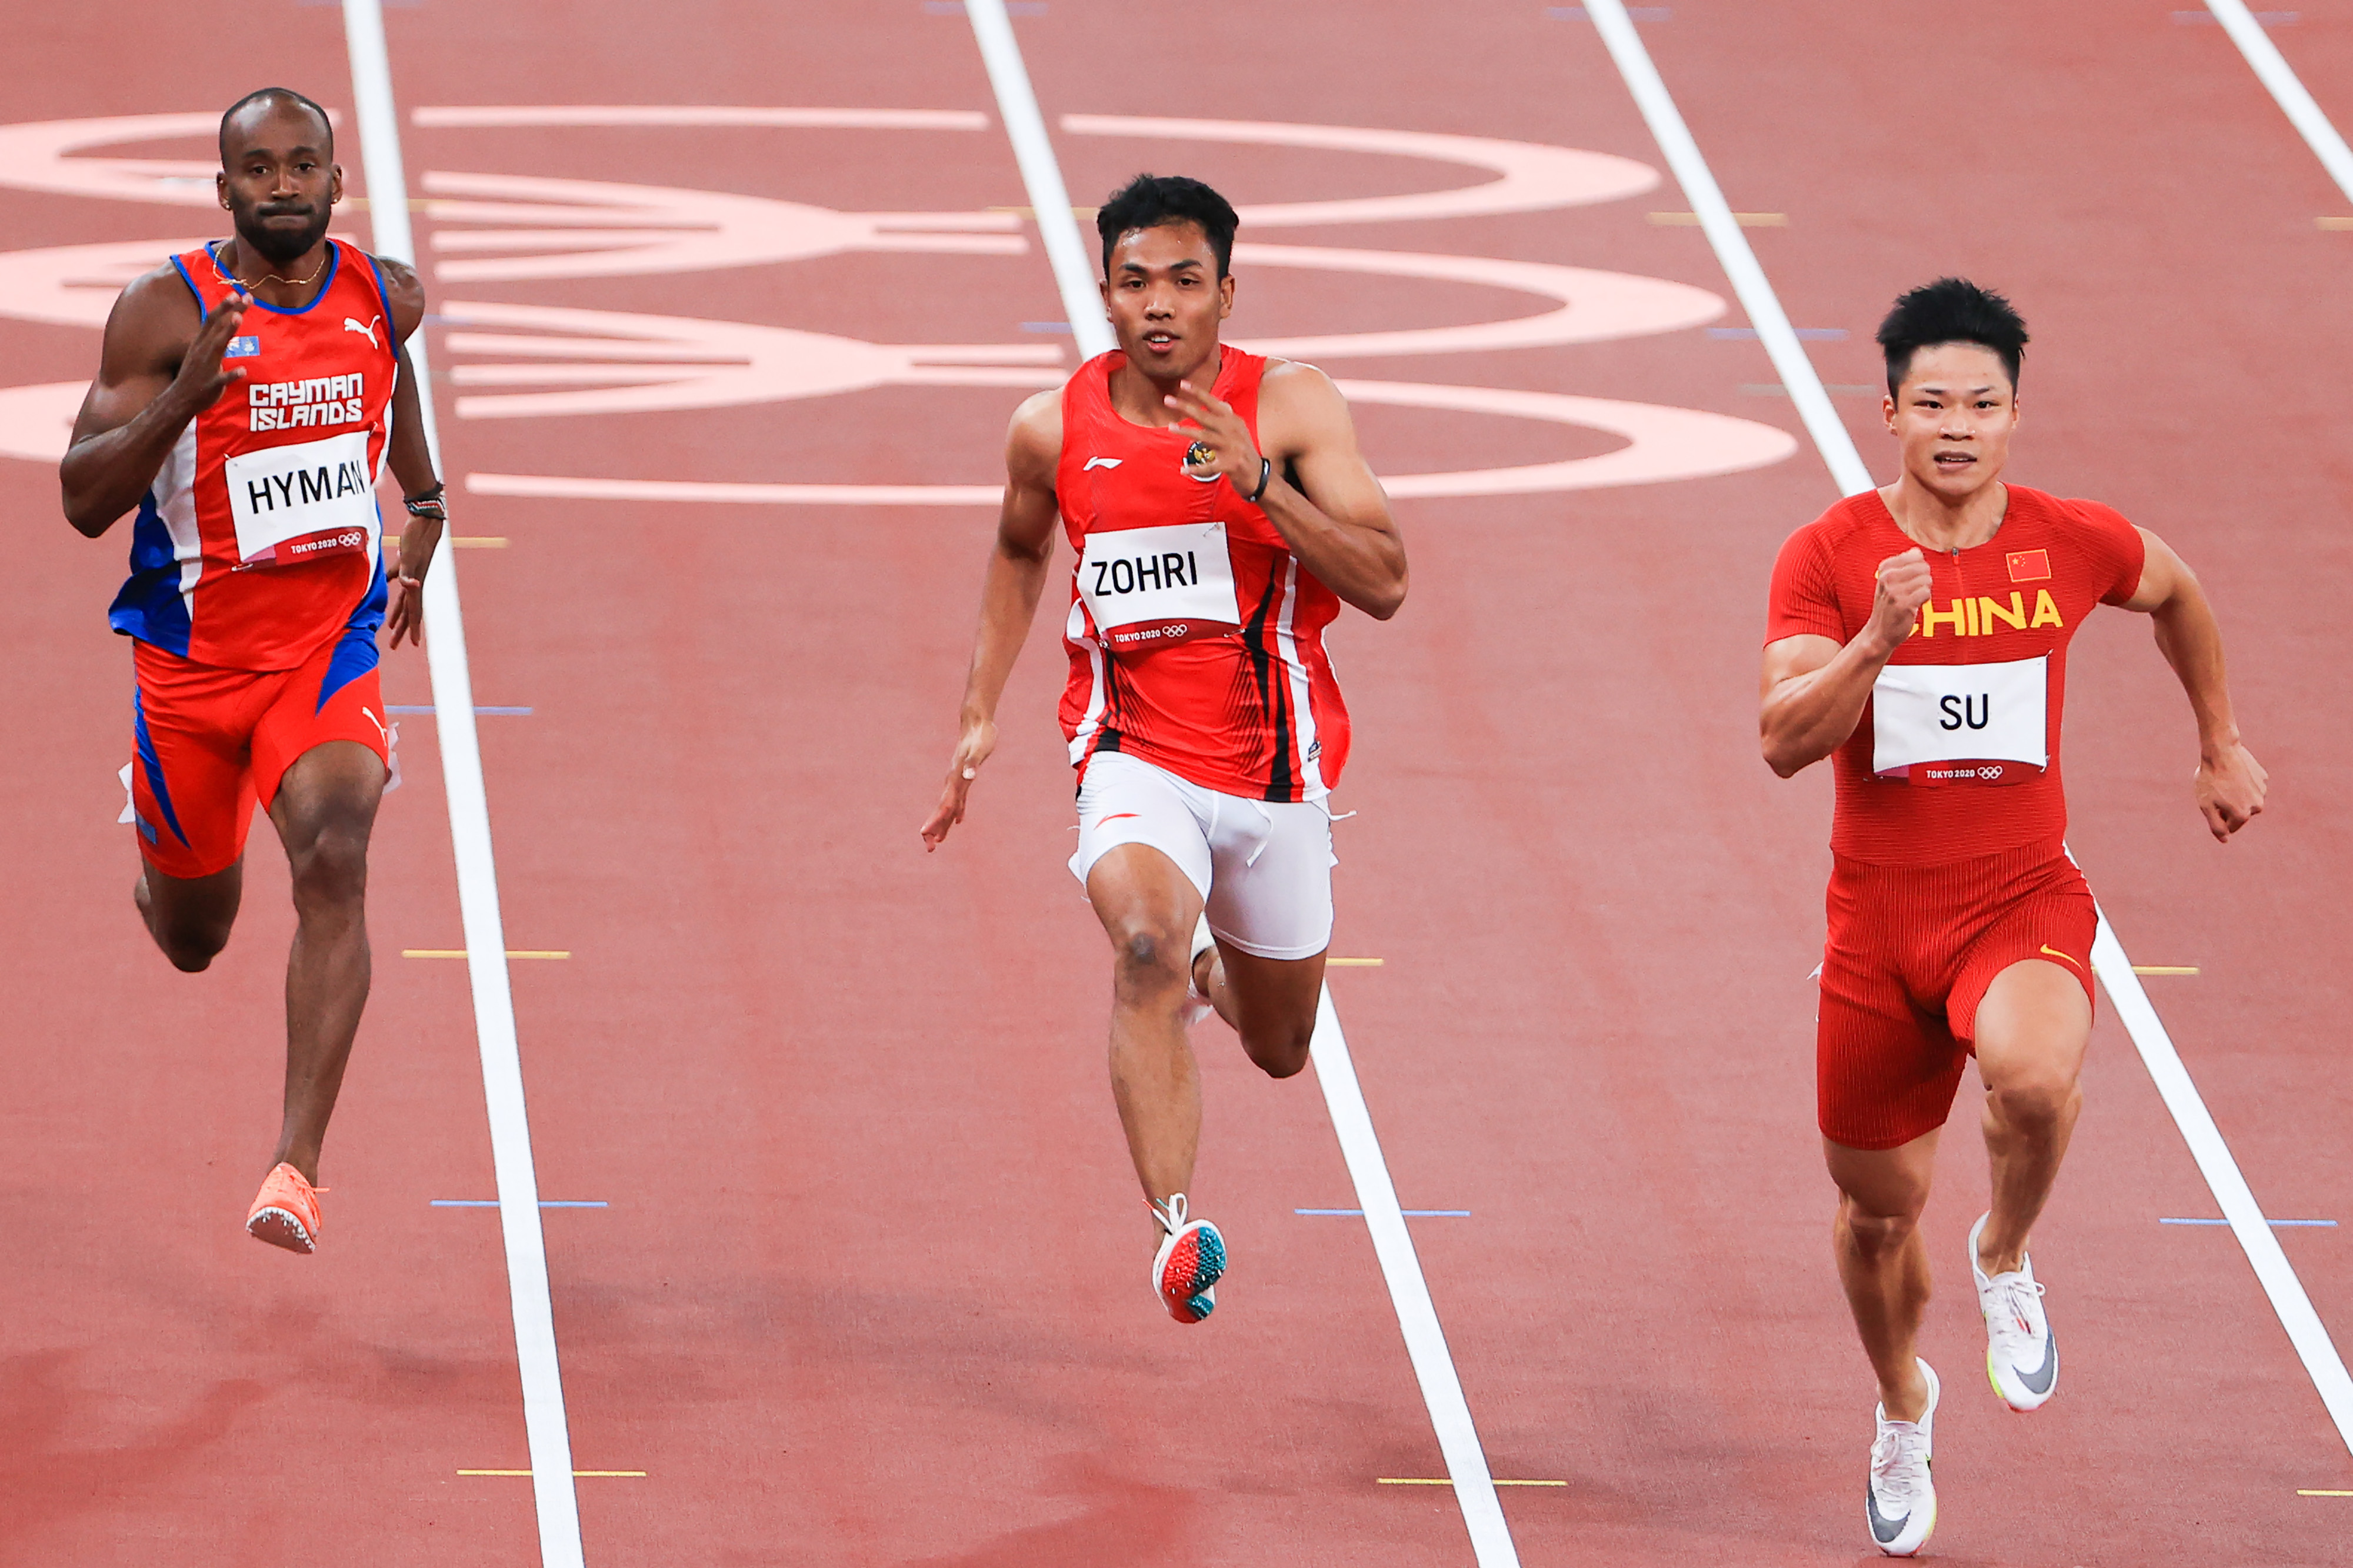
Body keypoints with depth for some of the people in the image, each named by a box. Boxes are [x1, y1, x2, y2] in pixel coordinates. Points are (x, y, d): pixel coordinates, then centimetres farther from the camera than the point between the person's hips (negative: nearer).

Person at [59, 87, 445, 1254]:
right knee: (193, 939, 14)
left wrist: (424, 513, 18)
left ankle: (296, 1168, -31)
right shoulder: (164, 311, -12)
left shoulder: (386, 300, -1)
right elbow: (84, 501, -17)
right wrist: (185, 395, -31)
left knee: (333, 860, -27)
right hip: (190, 655, -1)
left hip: (327, 646, 1)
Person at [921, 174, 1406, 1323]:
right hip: (1135, 760, -1)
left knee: (1280, 1049, 17)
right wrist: (980, 713, 14)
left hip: (1274, 772, 1)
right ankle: (1174, 1226, -39)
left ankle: (1207, 972, 55)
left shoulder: (1291, 407, -9)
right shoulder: (1054, 431, -3)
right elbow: (1020, 552, 20)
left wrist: (1258, 477, -27)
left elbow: (1384, 585, -17)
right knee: (1146, 940, -33)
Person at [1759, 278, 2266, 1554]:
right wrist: (1878, 638, -34)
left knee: (2035, 1076, -35)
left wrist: (2221, 750, 26)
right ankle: (1903, 1408, 46)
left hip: (2023, 902, -1)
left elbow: (2177, 596, 20)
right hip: (1878, 917, 1)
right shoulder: (1828, 557, -9)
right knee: (1878, 1208, 12)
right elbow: (1785, 742, -19)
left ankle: (2006, 1258, -1)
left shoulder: (2075, 545, -4)